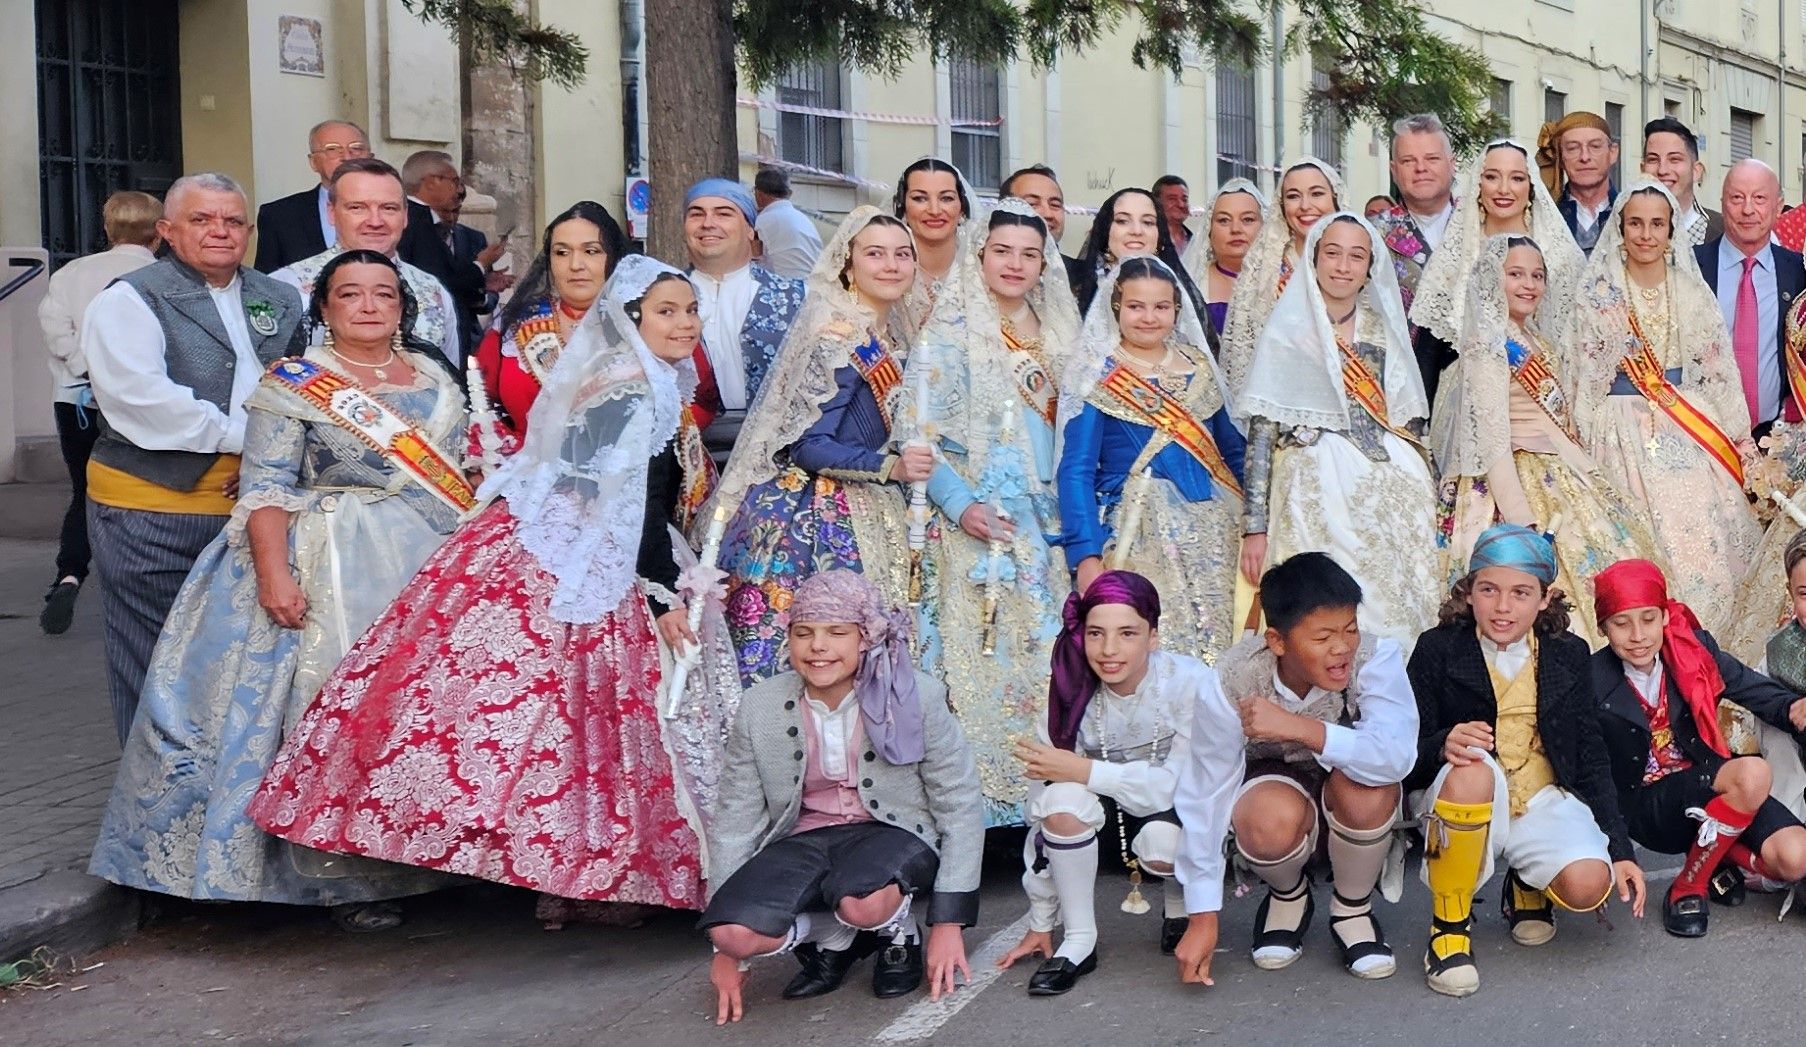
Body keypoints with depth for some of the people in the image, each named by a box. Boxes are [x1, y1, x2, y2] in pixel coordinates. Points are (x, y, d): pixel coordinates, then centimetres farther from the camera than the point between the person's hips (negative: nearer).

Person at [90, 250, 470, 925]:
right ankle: (342, 877, 2)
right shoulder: (291, 385, -4)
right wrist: (273, 573, -22)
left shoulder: (435, 379, 11)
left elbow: (462, 476, 16)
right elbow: (266, 487, -11)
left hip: (433, 567, 5)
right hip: (330, 576, -5)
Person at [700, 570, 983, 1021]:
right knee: (736, 929, -26)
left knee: (864, 903, -37)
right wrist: (727, 949, 1)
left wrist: (949, 922, -9)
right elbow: (736, 821, 1)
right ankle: (831, 940, 6)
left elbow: (960, 809, -5)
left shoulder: (918, 696, -11)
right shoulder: (759, 708, -6)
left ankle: (900, 935, 1)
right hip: (805, 841, 3)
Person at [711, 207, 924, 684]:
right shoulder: (835, 339, -14)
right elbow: (808, 446, -17)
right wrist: (890, 467, -24)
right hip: (817, 516, -8)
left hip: (869, 517, 8)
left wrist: (908, 462, 7)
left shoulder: (894, 336, 11)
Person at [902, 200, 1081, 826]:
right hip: (976, 526, -6)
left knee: (1043, 661, 6)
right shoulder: (949, 334, -5)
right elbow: (915, 430, -11)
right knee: (981, 660, -7)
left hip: (1043, 523, 6)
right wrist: (960, 504, -20)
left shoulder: (1053, 335, 14)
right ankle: (978, 793, -2)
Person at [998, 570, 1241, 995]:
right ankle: (1079, 942, -13)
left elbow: (1182, 785, -29)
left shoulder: (1191, 683, -24)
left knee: (1161, 840, -36)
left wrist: (1082, 770, -33)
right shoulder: (1074, 696, -14)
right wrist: (1040, 925, -6)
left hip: (1183, 818, -3)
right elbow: (1043, 813, -9)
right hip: (1118, 817, 3)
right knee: (1062, 798, -28)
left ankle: (1180, 908, 0)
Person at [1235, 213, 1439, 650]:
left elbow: (1409, 420, 18)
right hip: (1317, 493, -4)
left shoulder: (1384, 330, 13)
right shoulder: (1287, 331, 1)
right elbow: (1261, 431, -2)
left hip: (1392, 490, 4)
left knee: (1397, 613, -3)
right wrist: (1255, 526, -9)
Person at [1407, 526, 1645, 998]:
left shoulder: (1569, 656, 6)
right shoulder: (1438, 650, -2)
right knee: (1472, 770, -38)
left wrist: (1621, 849, -1)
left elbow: (1591, 761, 8)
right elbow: (1407, 760, -6)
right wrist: (1442, 746, -30)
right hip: (1464, 799, -2)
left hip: (1545, 801, 2)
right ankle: (1449, 926, -17)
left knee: (1589, 884, -28)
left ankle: (1526, 887, 13)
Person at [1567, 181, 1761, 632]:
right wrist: (1587, 450, -6)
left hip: (1690, 434, 2)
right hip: (1624, 437, -2)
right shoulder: (1598, 296, 1)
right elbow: (1584, 379, 2)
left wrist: (1738, 441, 7)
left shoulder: (1693, 292, 8)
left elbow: (1717, 372, 9)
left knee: (1702, 544, -3)